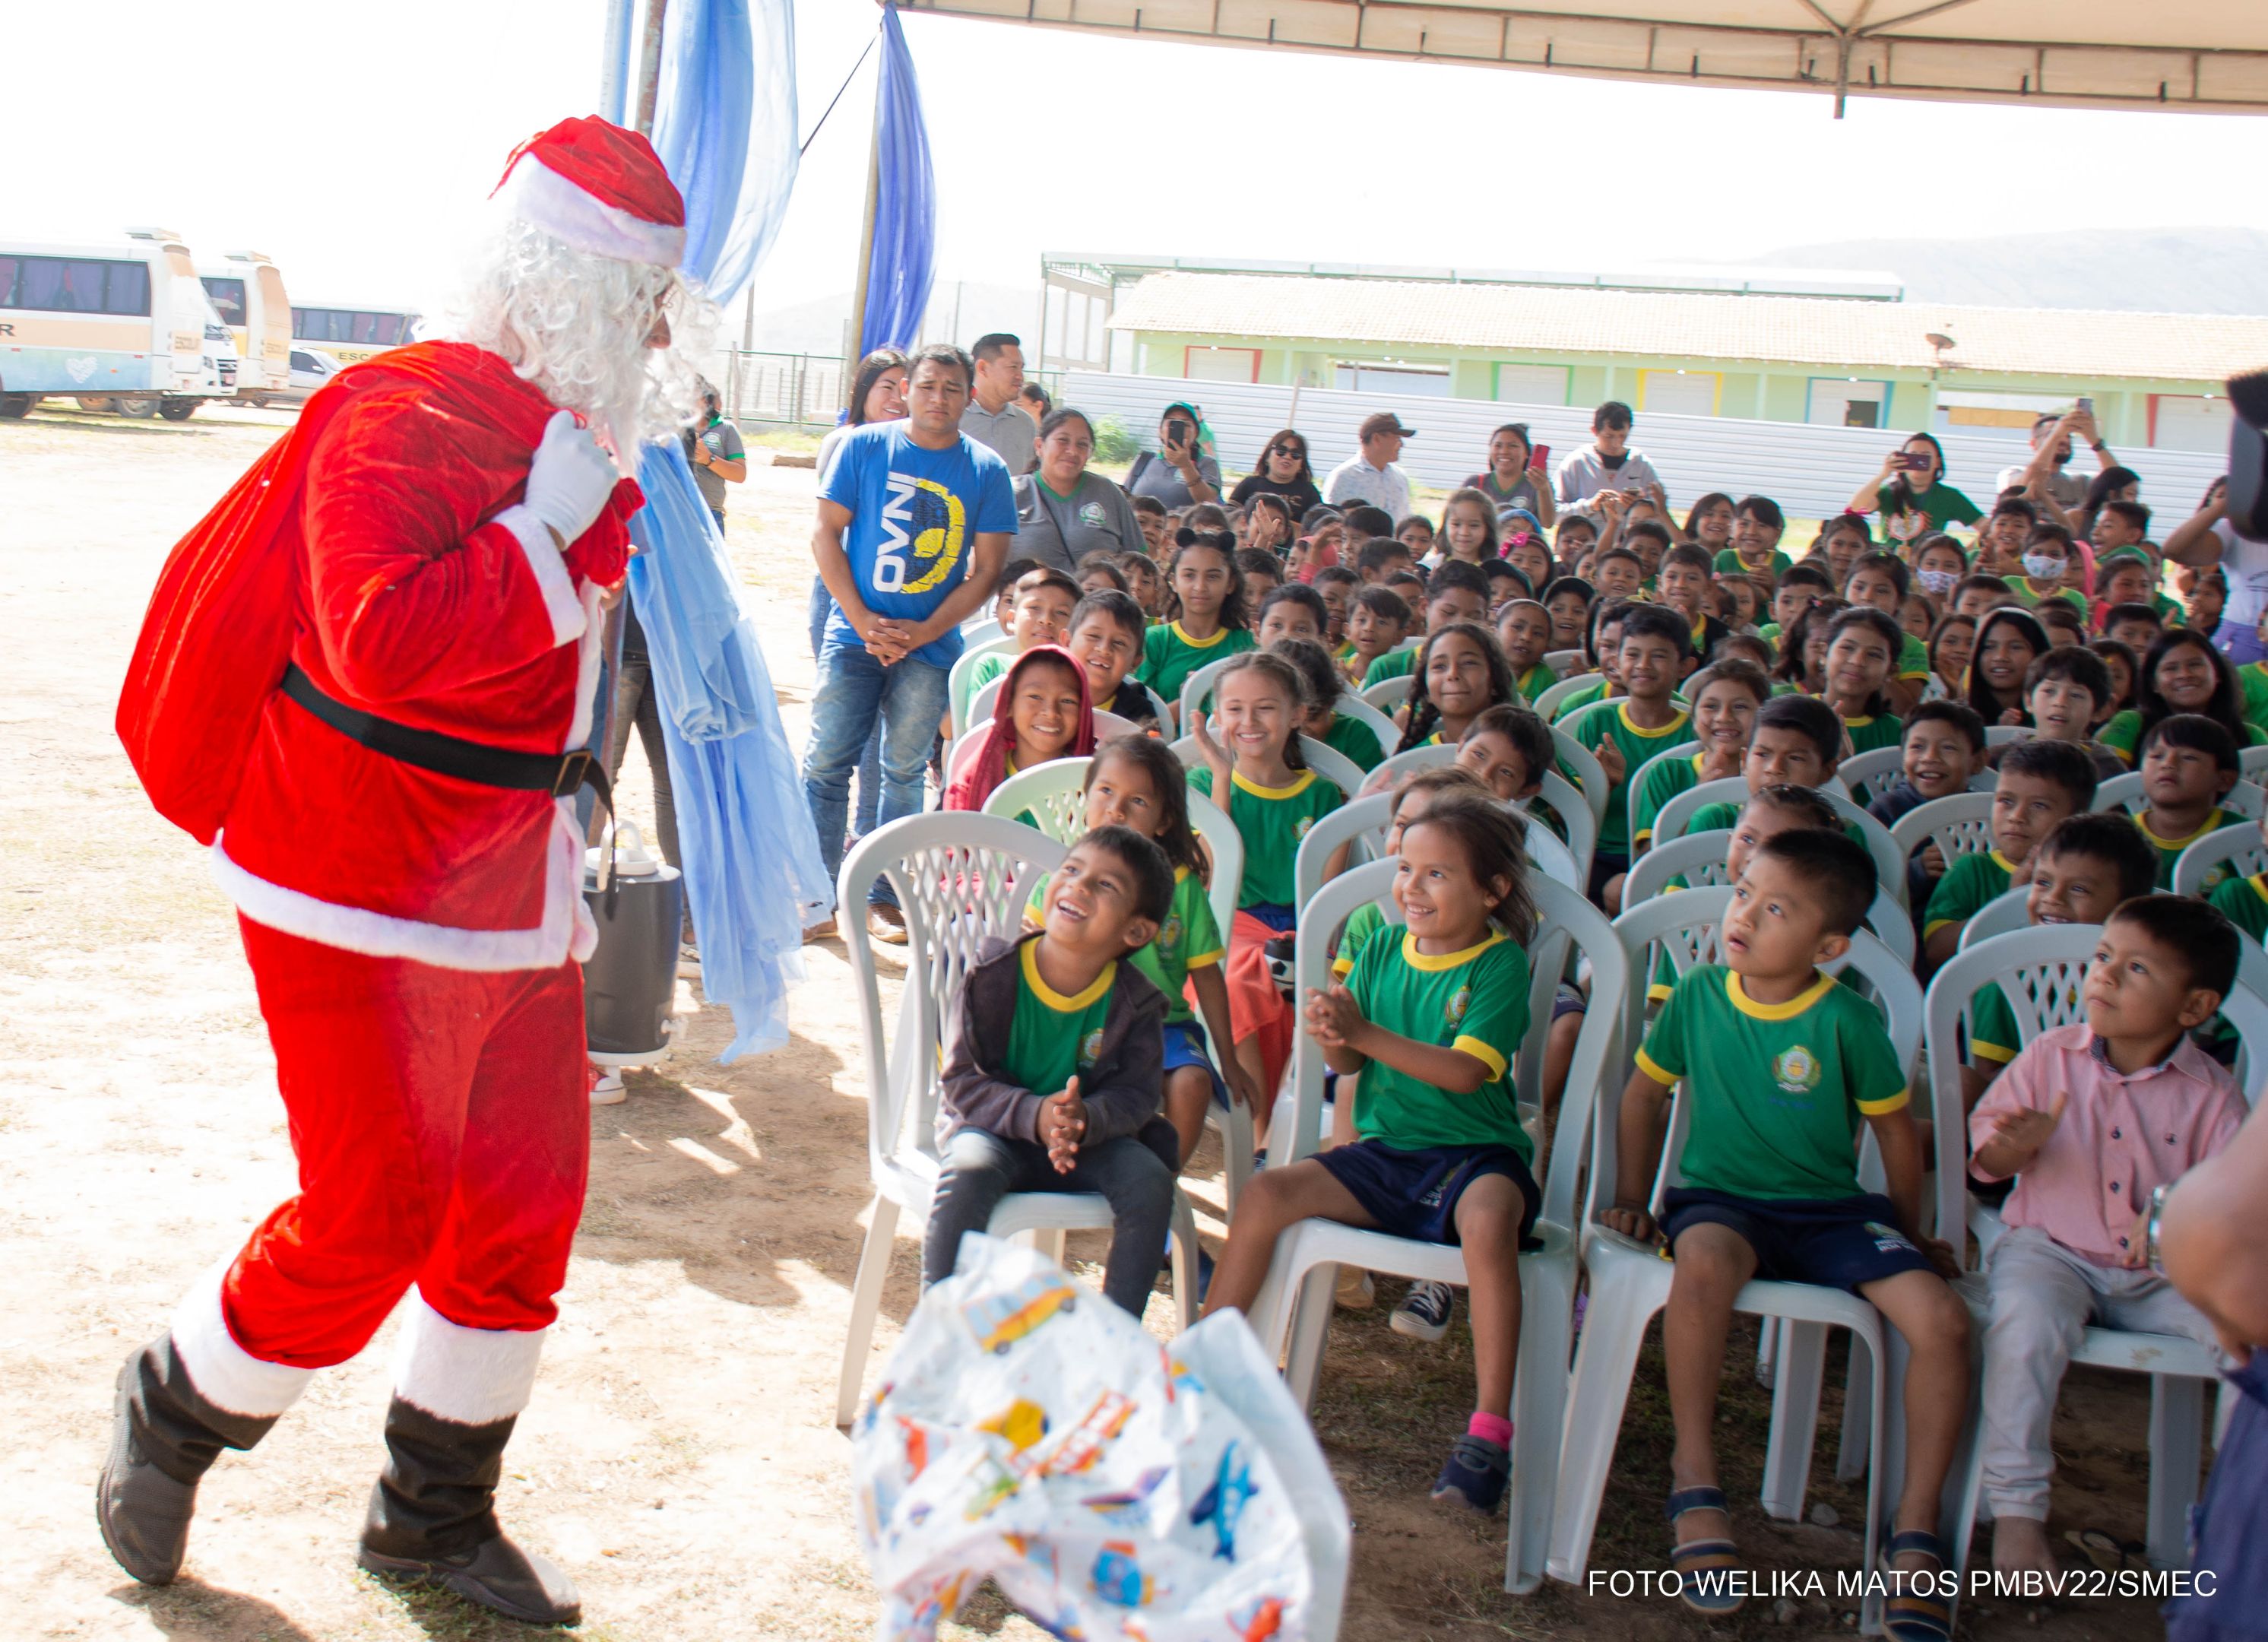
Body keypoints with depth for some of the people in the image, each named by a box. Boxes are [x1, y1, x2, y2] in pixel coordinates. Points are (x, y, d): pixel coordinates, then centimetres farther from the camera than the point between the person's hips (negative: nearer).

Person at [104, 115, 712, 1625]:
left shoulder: (568, 443, 11)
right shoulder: (401, 421, -17)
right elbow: (378, 640, -32)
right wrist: (554, 532, -26)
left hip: (511, 898, 9)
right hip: (366, 903, -9)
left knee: (528, 1205, 11)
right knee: (372, 1218, -4)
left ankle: (439, 1518, 28)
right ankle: (170, 1422, 25)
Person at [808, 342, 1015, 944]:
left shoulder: (987, 471, 1)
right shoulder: (865, 446, 1)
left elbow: (986, 570, 1)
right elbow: (826, 535, 0)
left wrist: (921, 633, -10)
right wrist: (863, 621, -10)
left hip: (931, 645, 0)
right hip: (854, 634, 0)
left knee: (904, 771, 6)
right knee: (826, 763, -2)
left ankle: (885, 898, 15)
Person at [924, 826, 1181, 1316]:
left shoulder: (1134, 1001, -8)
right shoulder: (993, 975, -14)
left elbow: (1135, 1092, -10)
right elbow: (961, 1080, -14)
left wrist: (1086, 1120, -34)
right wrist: (1033, 1114, -32)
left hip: (1089, 1138, 2)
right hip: (992, 1127, -2)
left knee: (1149, 1179, -23)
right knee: (968, 1171, -34)